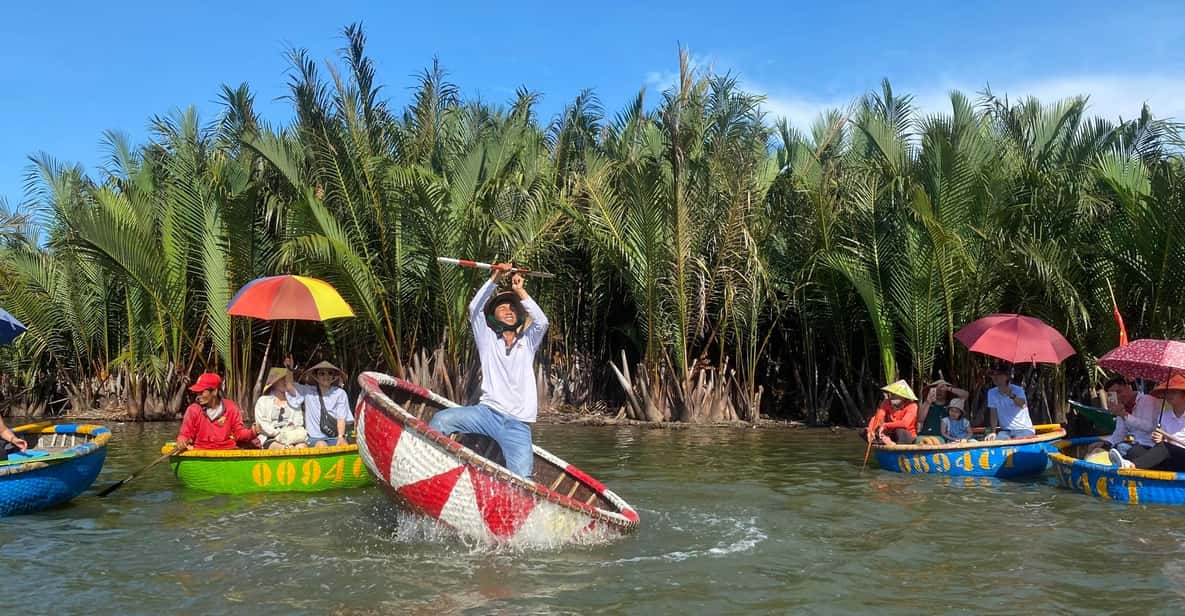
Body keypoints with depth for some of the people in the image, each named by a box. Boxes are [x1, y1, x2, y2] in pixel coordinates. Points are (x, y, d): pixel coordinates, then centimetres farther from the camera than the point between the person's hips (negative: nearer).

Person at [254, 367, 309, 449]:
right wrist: (280, 434, -11)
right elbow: (262, 424, 3)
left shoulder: (294, 401, 25)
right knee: (289, 449, -36)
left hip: (292, 438, 2)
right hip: (271, 440, -2)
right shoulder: (263, 401, 16)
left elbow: (299, 423, 14)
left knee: (302, 446, -35)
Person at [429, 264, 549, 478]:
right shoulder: (488, 340, 15)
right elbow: (474, 308, 2)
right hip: (487, 412, 0)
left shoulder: (527, 342, 18)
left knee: (522, 480, -18)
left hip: (518, 424, 0)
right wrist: (494, 279, -8)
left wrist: (520, 292, -5)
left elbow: (542, 321, -1)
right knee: (440, 420, -21)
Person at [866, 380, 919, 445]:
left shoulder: (912, 406, -15)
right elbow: (877, 417, -15)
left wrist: (884, 425, -31)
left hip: (907, 436, -4)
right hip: (890, 435, 4)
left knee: (900, 431, -39)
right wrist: (870, 430, -33)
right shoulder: (887, 403, -2)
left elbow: (904, 423, -31)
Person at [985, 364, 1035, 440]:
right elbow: (994, 415, 0)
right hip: (1005, 431, 3)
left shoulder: (1017, 390, -8)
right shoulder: (991, 393, 3)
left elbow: (1022, 405, -31)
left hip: (1024, 430, -3)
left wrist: (1011, 394, -47)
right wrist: (993, 432, -14)